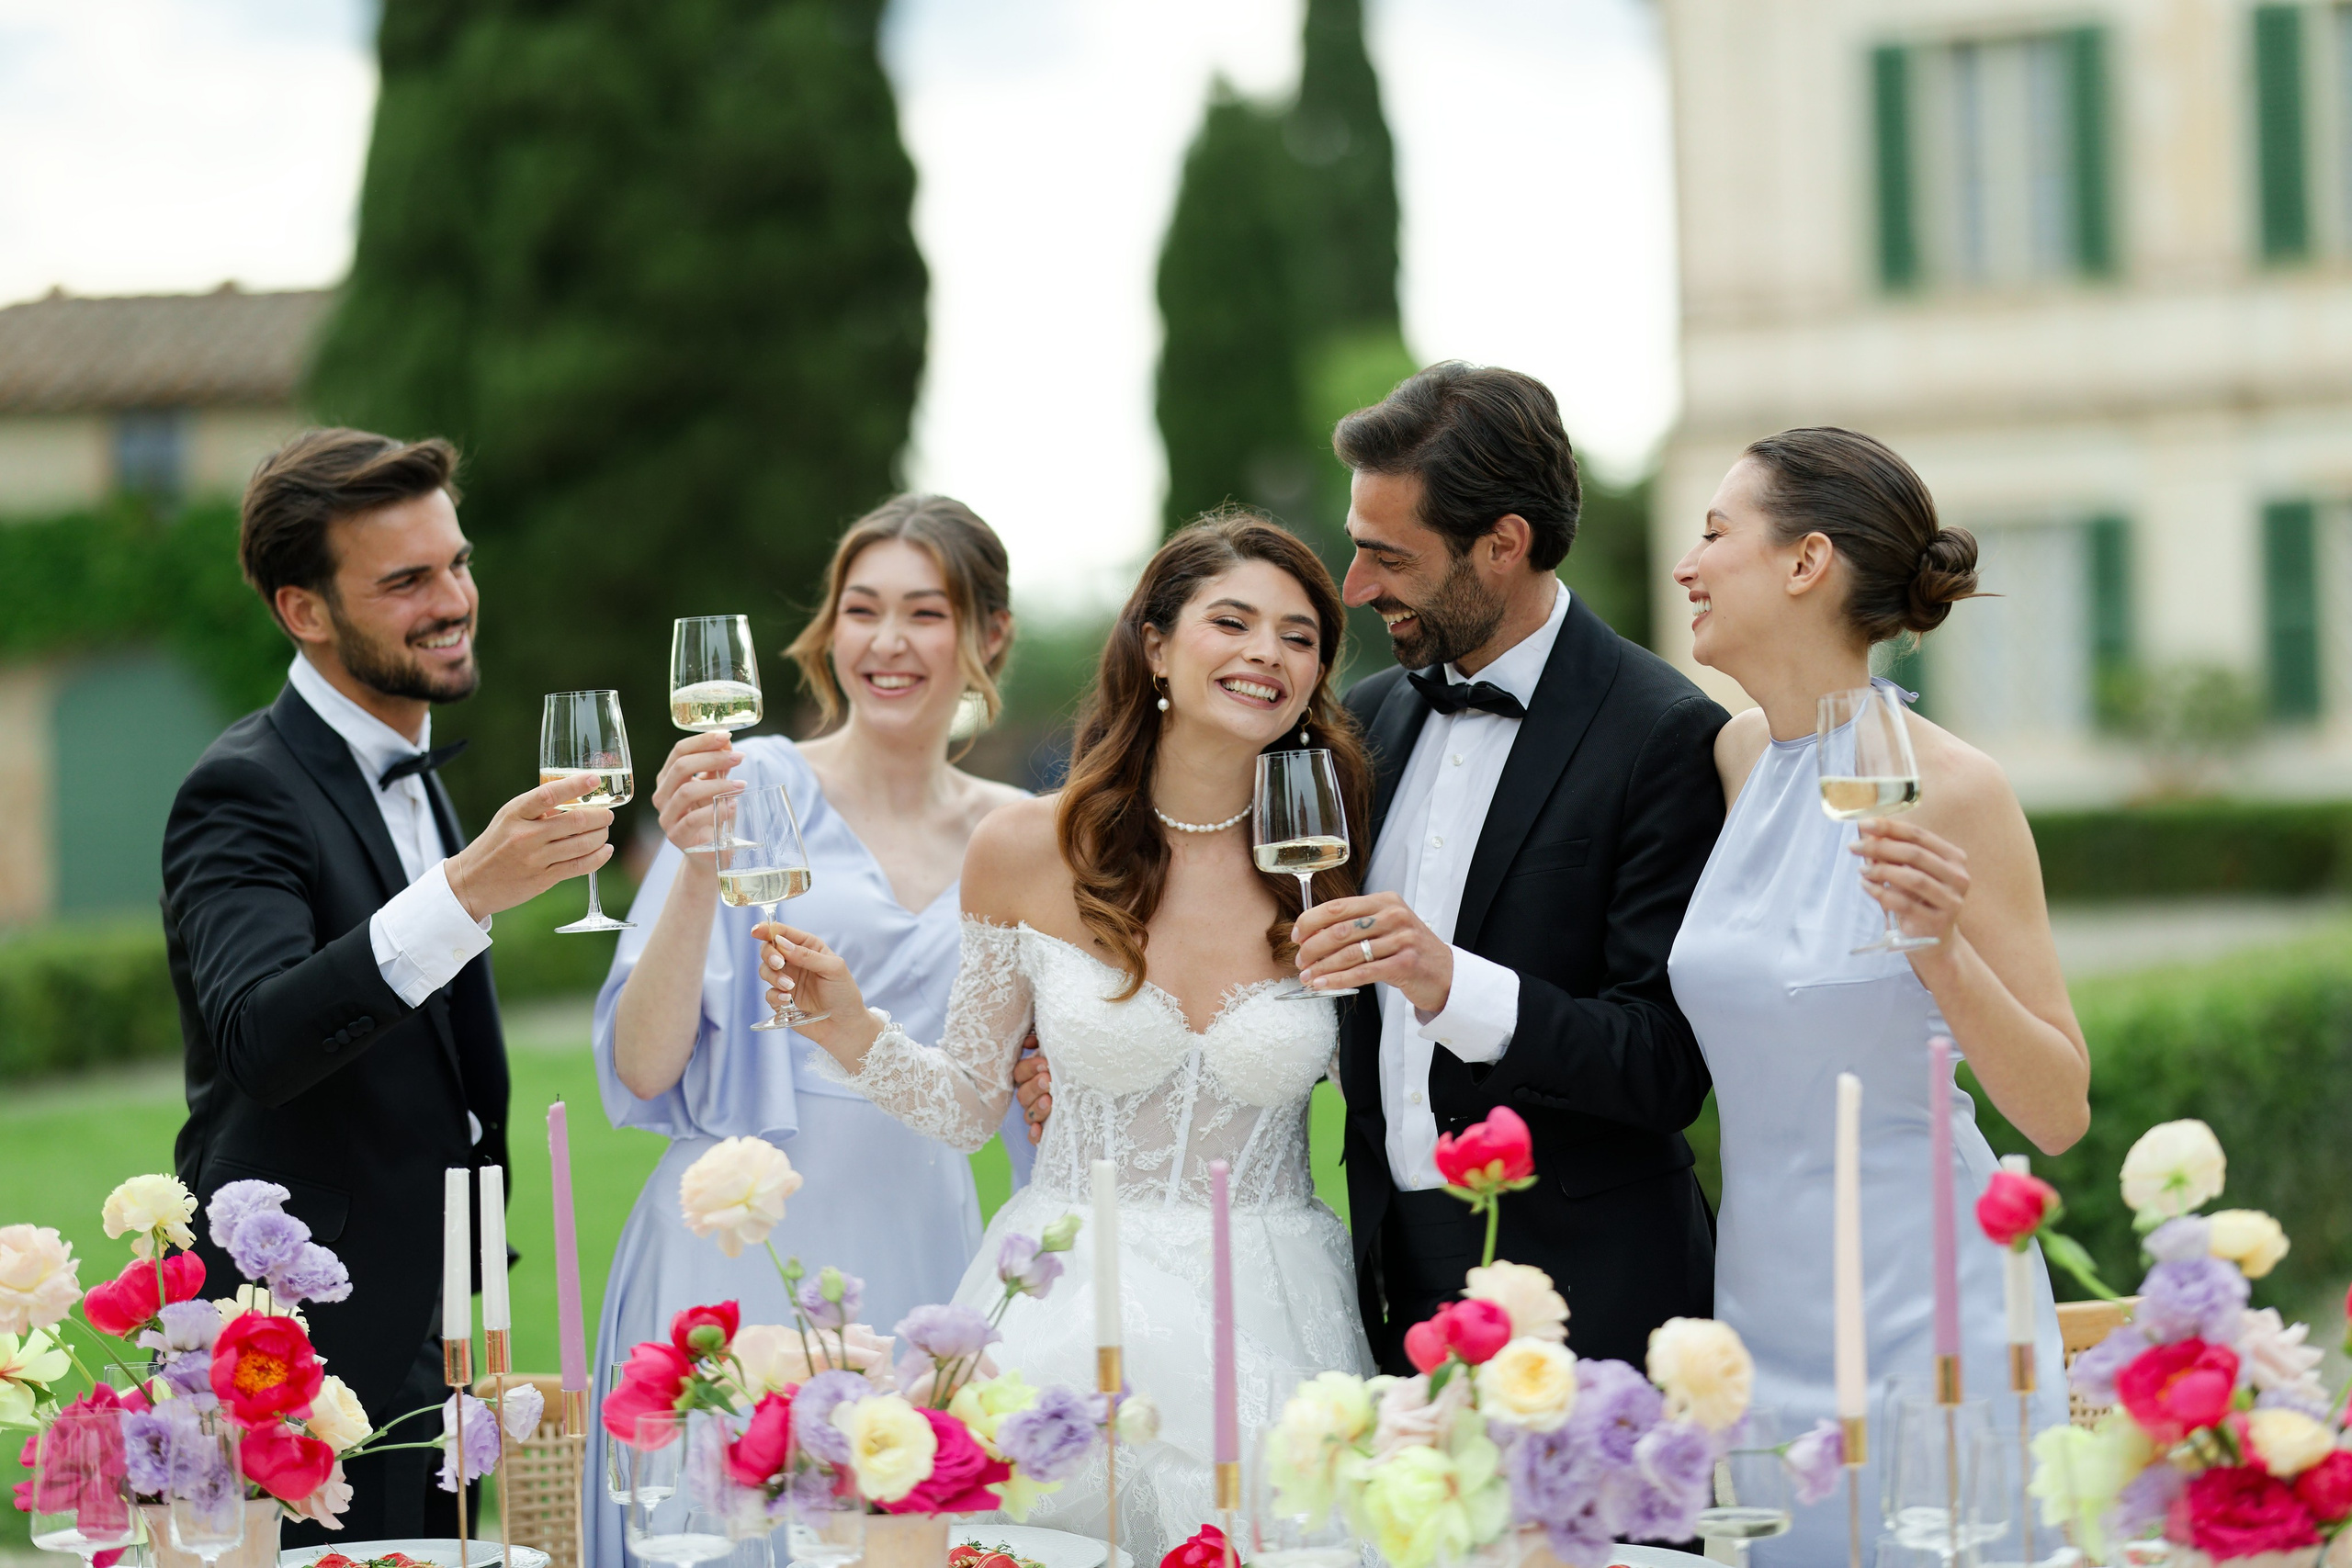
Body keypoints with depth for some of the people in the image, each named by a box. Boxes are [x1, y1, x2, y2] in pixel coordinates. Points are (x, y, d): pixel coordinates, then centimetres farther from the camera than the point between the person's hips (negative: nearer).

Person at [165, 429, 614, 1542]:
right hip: (306, 1355, -9)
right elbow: (257, 1036, -32)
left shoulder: (406, 775, 15)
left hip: (417, 1338, 9)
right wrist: (468, 891, -43)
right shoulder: (247, 792, -14)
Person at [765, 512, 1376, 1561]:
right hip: (1065, 1307, 0)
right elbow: (967, 1105, 5)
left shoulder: (1331, 870, -3)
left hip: (1265, 1316, 0)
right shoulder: (1028, 853, -3)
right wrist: (846, 1027, -10)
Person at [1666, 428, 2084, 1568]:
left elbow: (2059, 1116, -11)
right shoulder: (1738, 758, 6)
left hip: (1922, 1323, -6)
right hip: (1762, 1303, 6)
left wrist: (1942, 946, -25)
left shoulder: (1951, 793, -13)